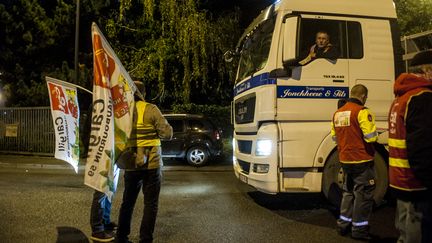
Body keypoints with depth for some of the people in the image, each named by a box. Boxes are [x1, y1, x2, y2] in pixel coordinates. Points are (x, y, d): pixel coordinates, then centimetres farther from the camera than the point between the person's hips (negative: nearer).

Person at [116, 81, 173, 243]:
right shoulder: (150, 109, -8)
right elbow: (167, 133, -9)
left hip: (131, 165, 4)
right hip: (152, 164, -4)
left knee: (127, 202, 18)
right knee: (150, 203, 7)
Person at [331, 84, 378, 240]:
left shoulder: (337, 113, 8)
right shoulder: (362, 111, -15)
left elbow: (334, 137, 13)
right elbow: (371, 137, -20)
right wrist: (375, 135, 1)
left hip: (345, 160, 7)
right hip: (361, 161, -7)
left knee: (348, 192, 19)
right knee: (363, 194, 5)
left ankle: (343, 224, 26)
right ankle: (359, 229, 12)